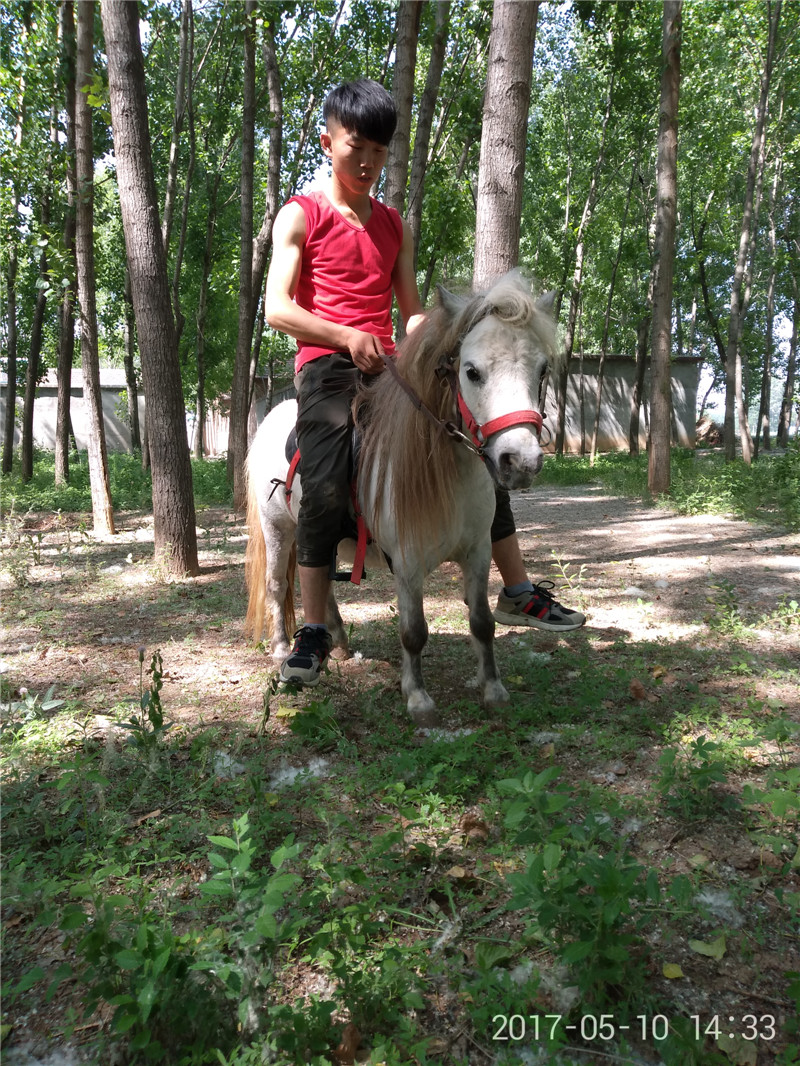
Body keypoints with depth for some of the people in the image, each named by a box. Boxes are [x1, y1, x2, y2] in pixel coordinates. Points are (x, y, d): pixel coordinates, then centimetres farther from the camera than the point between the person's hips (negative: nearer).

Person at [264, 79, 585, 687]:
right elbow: (276, 308, -6)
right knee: (325, 489, -24)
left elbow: (411, 308, 18)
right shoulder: (301, 216, 5)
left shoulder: (395, 227, 21)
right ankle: (313, 635, -12)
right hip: (328, 364, -5)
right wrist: (348, 337, -20)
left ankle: (519, 594, 7)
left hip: (392, 364, 5)